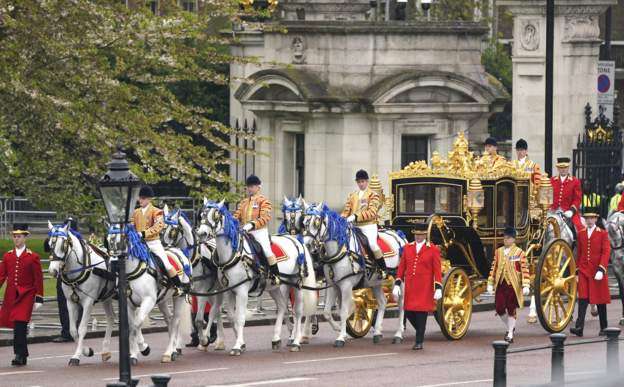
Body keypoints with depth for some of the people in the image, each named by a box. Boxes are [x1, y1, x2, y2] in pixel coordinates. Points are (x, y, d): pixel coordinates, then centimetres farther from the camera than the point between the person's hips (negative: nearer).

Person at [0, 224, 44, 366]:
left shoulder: (33, 257, -1)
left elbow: (38, 279, 0)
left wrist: (38, 299, -2)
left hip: (26, 296, -4)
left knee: (20, 325, -15)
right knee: (18, 327, 8)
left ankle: (19, 355, -15)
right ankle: (23, 355, 18)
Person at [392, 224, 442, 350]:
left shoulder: (433, 250, -1)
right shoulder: (407, 248, 9)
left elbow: (437, 270, -3)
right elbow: (401, 267, 11)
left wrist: (438, 288, -10)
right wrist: (397, 285, 5)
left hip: (424, 288, -4)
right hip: (410, 287, 4)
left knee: (421, 314, -4)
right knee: (409, 313, 4)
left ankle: (419, 342, 4)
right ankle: (421, 332, 28)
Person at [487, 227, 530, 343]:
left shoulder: (519, 252, -4)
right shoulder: (498, 252, 9)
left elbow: (525, 269, -6)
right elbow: (494, 267, 11)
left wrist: (525, 285, -13)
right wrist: (490, 283, 8)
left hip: (513, 285, -4)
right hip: (500, 285, 4)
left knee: (511, 310, 1)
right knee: (499, 308, 1)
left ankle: (510, 334, 9)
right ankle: (510, 328, 25)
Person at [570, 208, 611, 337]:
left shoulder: (603, 234, -1)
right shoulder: (581, 234, 10)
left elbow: (606, 252, -8)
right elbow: (578, 254, 14)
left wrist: (601, 270, -19)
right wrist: (577, 272, 11)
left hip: (597, 273, -2)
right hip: (583, 272, 2)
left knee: (600, 300, 6)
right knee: (583, 299, -9)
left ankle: (603, 328, 18)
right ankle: (579, 327, -19)